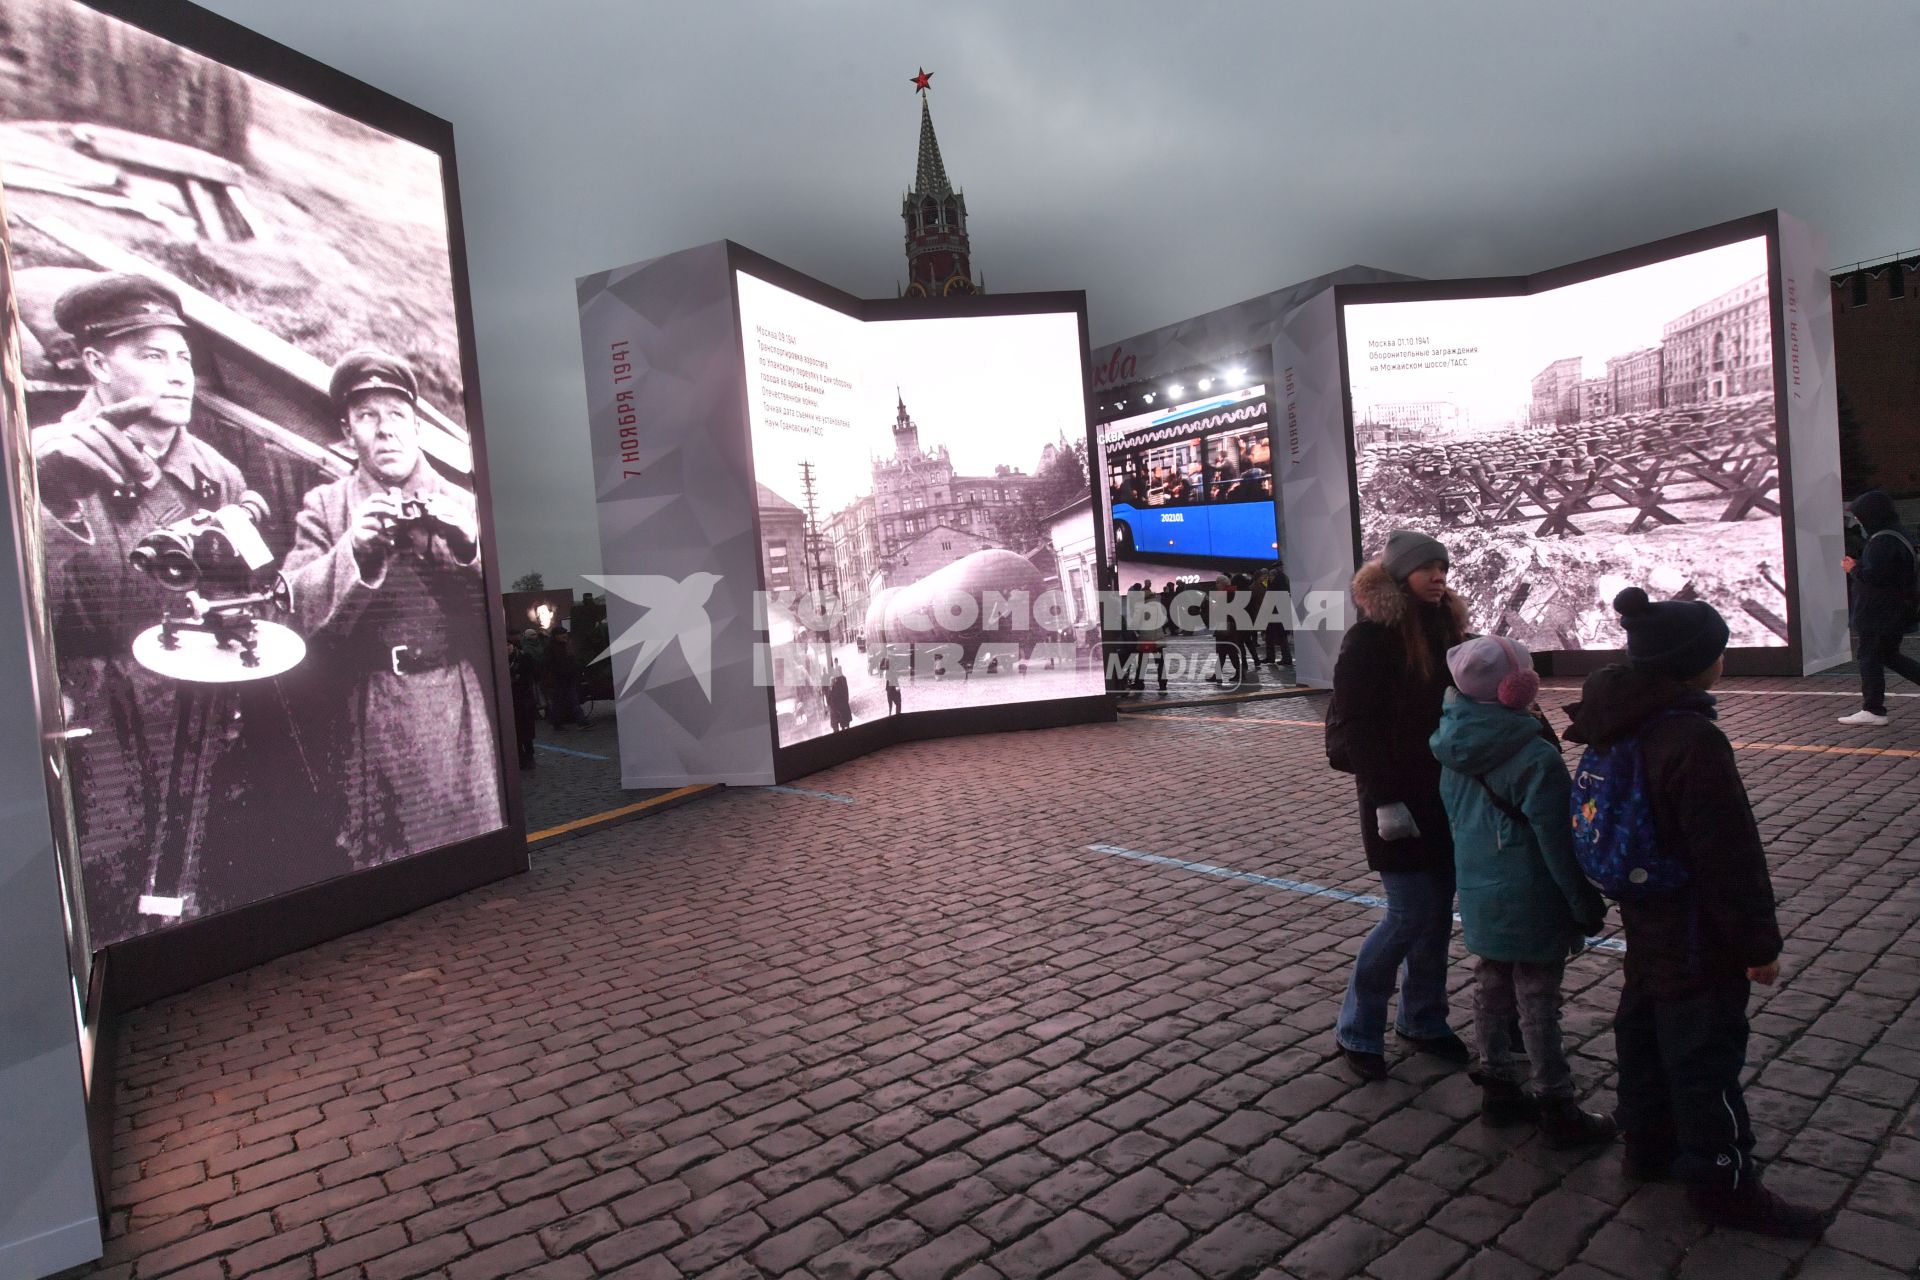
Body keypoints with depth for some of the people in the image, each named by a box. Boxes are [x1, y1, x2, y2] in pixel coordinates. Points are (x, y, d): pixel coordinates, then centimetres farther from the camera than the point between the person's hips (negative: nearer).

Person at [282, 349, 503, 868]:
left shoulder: (462, 504, 9)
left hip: (463, 705, 0)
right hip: (374, 713, 0)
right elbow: (297, 607, -1)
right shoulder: (324, 506, 9)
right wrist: (355, 548, -16)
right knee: (383, 845, 3)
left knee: (479, 826, 0)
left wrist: (467, 545, -15)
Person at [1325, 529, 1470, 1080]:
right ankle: (1356, 1031, 11)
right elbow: (1356, 727, -18)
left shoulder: (1446, 628, 9)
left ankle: (1423, 1020, 29)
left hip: (1447, 794, 7)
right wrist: (1385, 800, -22)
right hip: (1398, 797, -7)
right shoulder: (1370, 638, -13)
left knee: (1439, 914, 12)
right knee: (1410, 916, -5)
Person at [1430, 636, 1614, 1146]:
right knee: (1538, 1004, 5)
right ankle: (1557, 1111, 18)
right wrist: (1586, 905, -8)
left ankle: (1498, 1089, 30)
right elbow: (1557, 841, -18)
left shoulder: (1455, 751, 0)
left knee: (1490, 992, 17)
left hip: (1478, 897, 7)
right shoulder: (1536, 758, -22)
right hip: (1530, 904, -7)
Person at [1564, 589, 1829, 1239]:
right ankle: (1723, 1184, 20)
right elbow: (1731, 857, -22)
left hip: (1648, 922, 9)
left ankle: (1647, 1142, 37)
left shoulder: (1625, 726, 0)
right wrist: (1760, 944, -11)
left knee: (1645, 1026, 20)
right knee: (1706, 1052, 5)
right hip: (1697, 939, -9)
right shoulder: (1695, 742, -27)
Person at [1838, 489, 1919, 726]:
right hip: (1897, 611, 10)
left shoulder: (1883, 542, -20)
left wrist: (1853, 569, -8)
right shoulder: (1897, 536, 13)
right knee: (1889, 656, 19)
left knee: (1870, 658, -3)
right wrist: (1858, 566, 11)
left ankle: (1872, 711, 1)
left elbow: (1875, 575, -25)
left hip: (1881, 614, -10)